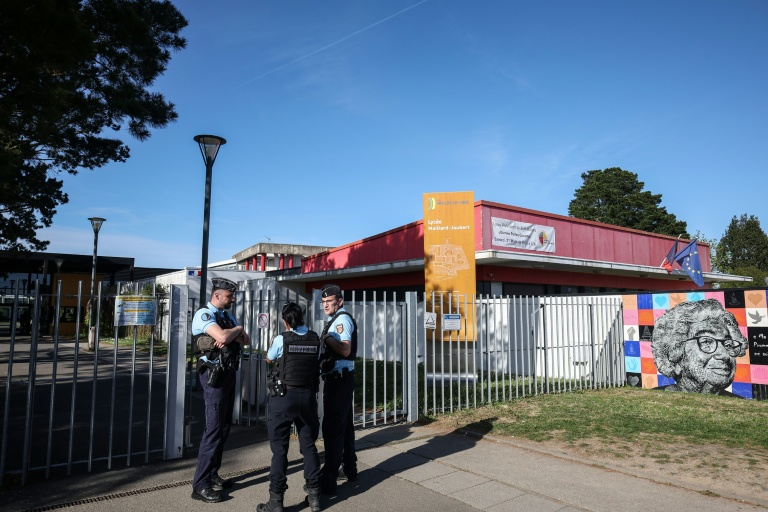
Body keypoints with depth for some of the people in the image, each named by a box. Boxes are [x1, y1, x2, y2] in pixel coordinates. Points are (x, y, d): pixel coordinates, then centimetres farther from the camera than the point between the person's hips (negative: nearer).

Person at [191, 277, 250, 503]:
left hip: (229, 373, 9)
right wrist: (238, 330, -7)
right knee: (214, 428, -7)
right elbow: (222, 336, -28)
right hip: (214, 374, -8)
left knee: (224, 427, 13)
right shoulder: (204, 314, -12)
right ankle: (200, 484, 1)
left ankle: (212, 475, 24)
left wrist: (232, 336, -12)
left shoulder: (227, 316, 14)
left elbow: (246, 340, 10)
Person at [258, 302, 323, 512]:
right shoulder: (315, 339, 0)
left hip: (284, 396, -3)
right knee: (308, 445, 13)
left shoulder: (281, 340, -8)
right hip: (308, 396, 4)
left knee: (279, 448, 4)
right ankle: (314, 494, 20)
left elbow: (269, 359, 12)